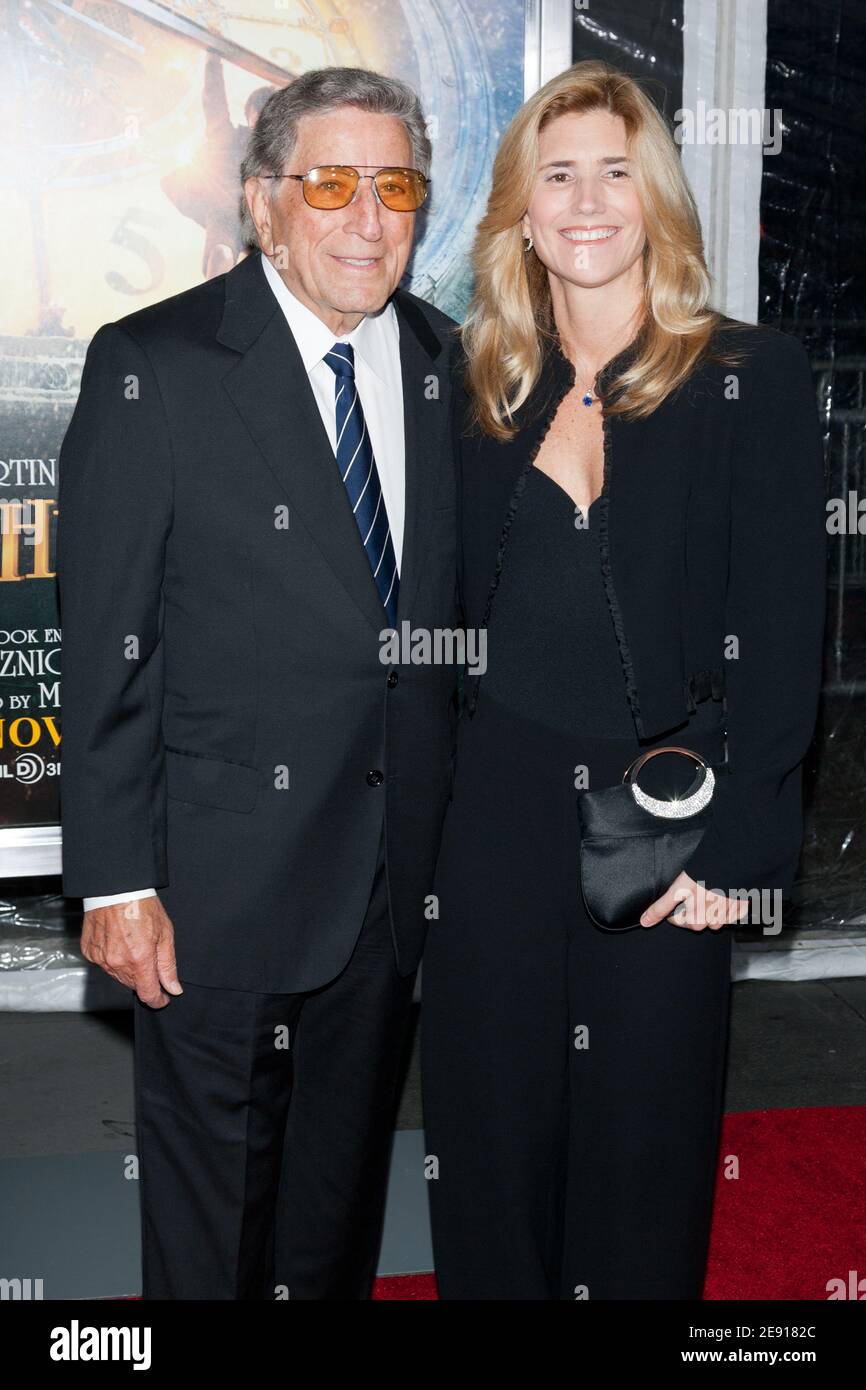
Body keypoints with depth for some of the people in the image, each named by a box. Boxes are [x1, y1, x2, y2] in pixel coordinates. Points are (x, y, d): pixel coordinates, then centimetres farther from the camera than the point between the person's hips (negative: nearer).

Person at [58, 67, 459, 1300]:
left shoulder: (442, 361, 4)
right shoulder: (154, 365, -11)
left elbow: (446, 600, 9)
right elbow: (106, 644, -12)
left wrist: (452, 817, 6)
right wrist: (117, 881, -14)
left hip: (396, 866, 5)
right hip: (226, 866, -4)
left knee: (346, 1166, 22)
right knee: (211, 1184, 13)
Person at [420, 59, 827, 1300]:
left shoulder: (754, 375, -5)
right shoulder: (491, 386, 7)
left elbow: (783, 631, -8)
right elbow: (466, 607, 9)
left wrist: (733, 843, -13)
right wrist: (432, 803, 1)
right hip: (498, 811, 3)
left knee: (642, 1140, 11)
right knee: (490, 1130, 13)